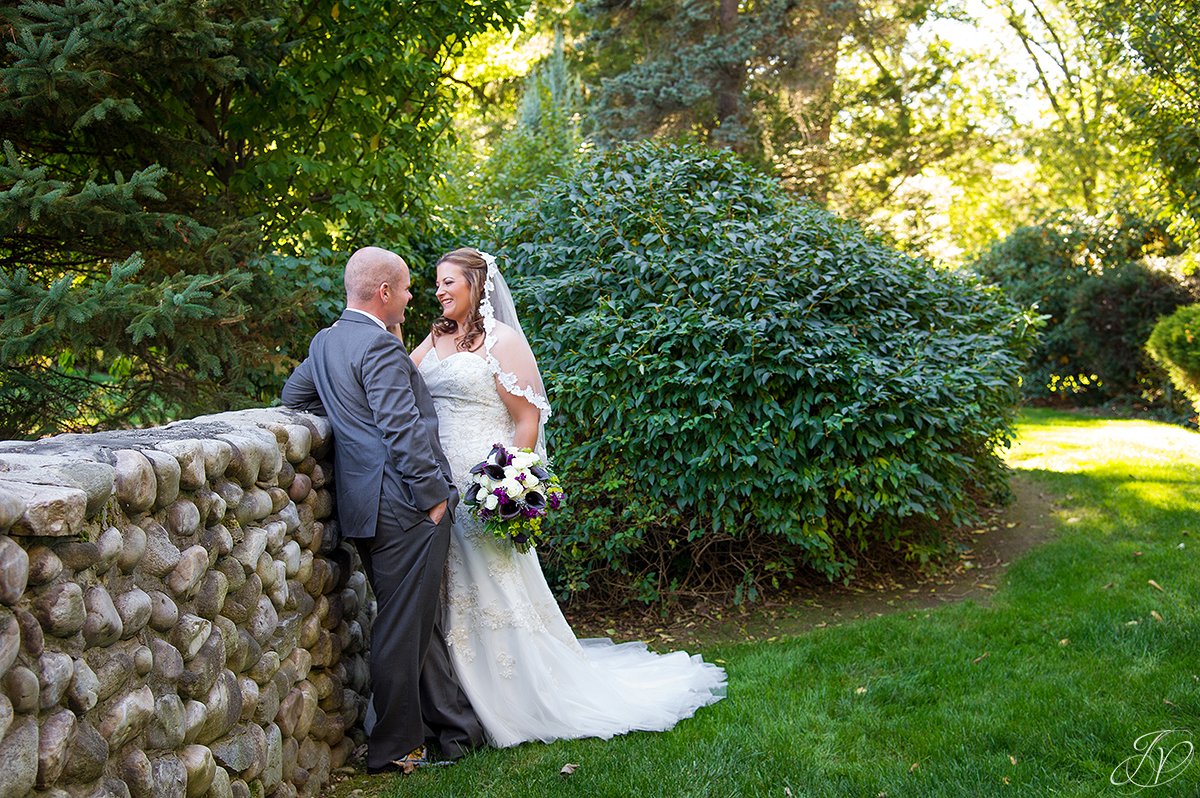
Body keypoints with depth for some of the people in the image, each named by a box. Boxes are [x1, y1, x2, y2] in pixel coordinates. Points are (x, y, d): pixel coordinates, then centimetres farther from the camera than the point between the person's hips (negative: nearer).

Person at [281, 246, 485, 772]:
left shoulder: (325, 341, 13)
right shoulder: (379, 347, -16)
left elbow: (293, 396, 28)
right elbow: (404, 432, -21)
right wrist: (434, 495, -14)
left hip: (364, 502, 10)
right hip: (402, 506, -10)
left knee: (418, 618, 15)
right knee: (404, 626, 1)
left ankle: (454, 726, 25)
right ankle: (395, 748, 11)